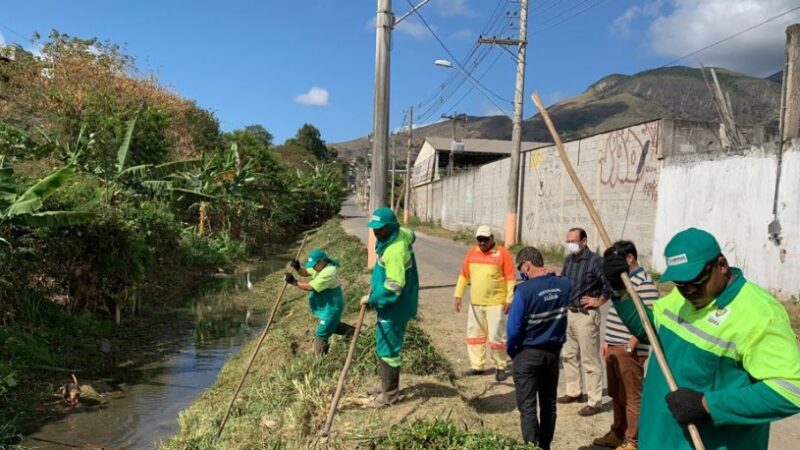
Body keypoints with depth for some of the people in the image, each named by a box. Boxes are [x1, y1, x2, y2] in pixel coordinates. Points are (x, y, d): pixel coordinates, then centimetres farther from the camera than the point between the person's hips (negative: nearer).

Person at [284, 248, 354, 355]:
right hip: (327, 305, 10)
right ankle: (352, 332, 39)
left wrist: (293, 282, -26)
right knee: (332, 325, 28)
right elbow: (305, 272, 3)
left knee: (321, 333, -6)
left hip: (332, 307, -10)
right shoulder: (320, 266, 0)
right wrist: (297, 268, -18)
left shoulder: (328, 272, -30)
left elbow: (310, 287, -30)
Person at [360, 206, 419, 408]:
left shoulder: (395, 251, -29)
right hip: (391, 306, 10)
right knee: (386, 346, 21)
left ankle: (389, 395, 12)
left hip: (394, 308, -10)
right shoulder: (401, 233, 1)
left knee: (387, 350, 0)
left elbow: (394, 286, -31)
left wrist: (371, 299, -18)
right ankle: (389, 385, 35)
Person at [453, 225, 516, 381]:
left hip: (496, 303, -5)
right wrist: (458, 296, 8)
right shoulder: (472, 253, 6)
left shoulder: (502, 253, -9)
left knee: (496, 336, -2)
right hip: (475, 303, 5)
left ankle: (500, 367, 14)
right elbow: (464, 275, 11)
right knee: (474, 334, 11)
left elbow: (511, 278, -8)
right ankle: (477, 366, 22)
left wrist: (509, 300, -12)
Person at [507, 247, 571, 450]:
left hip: (528, 354, -6)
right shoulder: (564, 285, -6)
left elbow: (514, 328, -16)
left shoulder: (524, 290, -21)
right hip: (553, 352, 6)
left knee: (527, 407, 3)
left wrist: (511, 351, -2)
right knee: (548, 404, 18)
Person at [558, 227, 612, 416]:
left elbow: (610, 283, -17)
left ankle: (595, 401, 7)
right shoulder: (569, 259, 7)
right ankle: (573, 391, 32)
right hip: (568, 313, 8)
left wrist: (600, 301, -10)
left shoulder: (595, 261, -16)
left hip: (586, 315, -8)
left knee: (589, 360, -2)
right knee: (569, 355, 17)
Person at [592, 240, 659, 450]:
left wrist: (629, 347, -19)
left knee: (631, 397, 3)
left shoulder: (644, 284, -17)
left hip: (628, 351, -9)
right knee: (617, 395, 19)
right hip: (613, 348, 9)